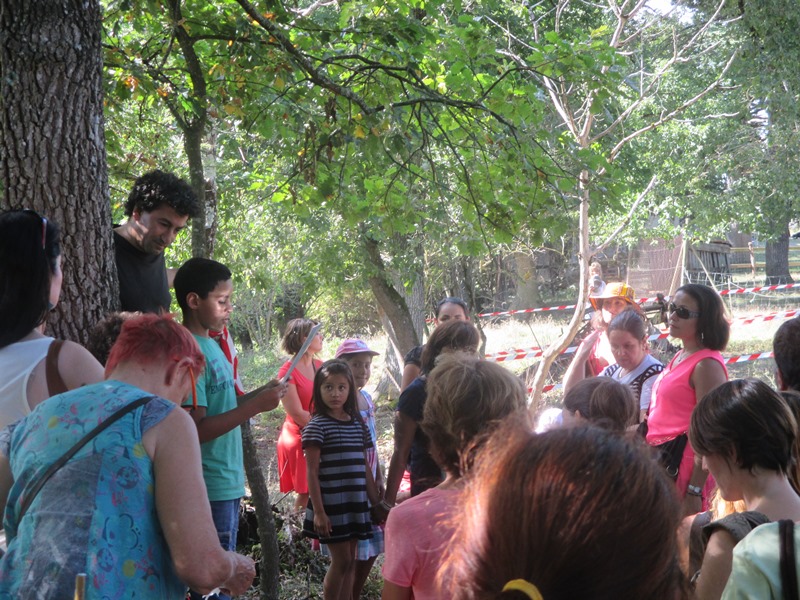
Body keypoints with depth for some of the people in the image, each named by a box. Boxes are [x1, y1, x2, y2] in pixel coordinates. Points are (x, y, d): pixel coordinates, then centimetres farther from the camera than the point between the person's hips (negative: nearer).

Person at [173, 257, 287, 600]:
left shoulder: (210, 344, 11)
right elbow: (195, 430, -23)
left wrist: (259, 393, 5)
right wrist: (255, 406, -22)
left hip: (227, 485, 9)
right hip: (211, 490, -9)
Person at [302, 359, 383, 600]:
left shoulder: (358, 425, 9)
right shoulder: (317, 425, -8)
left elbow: (365, 468, 13)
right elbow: (312, 472, -10)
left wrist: (376, 504, 12)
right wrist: (318, 512, -14)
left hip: (356, 505, 5)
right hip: (331, 505, -5)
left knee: (350, 562, 10)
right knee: (341, 561, -2)